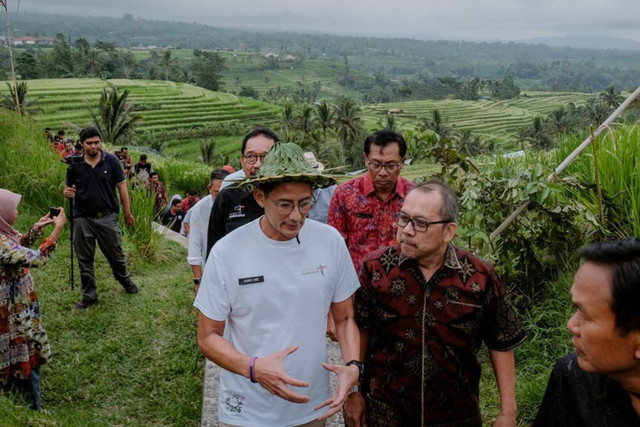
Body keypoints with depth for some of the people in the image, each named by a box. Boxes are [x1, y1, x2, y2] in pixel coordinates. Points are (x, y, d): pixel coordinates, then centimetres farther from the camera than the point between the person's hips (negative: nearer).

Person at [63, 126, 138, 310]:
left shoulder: (111, 160, -6)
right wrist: (68, 193, -16)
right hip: (82, 219, 2)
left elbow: (121, 186, 0)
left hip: (107, 217, -1)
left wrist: (128, 213, 1)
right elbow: (71, 189, 9)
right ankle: (89, 296, 25)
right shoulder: (75, 164, -1)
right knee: (85, 259, 10)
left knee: (116, 254, 12)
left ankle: (126, 282, 38)